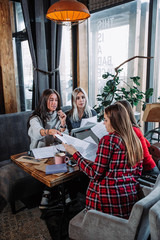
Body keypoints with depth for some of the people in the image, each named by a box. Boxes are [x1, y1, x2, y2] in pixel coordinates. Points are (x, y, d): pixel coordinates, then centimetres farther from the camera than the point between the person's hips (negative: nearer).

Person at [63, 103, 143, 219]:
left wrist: (75, 153, -7)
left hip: (112, 199, -7)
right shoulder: (135, 140, 5)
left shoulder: (108, 140, -16)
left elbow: (95, 174, -14)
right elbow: (138, 172, 11)